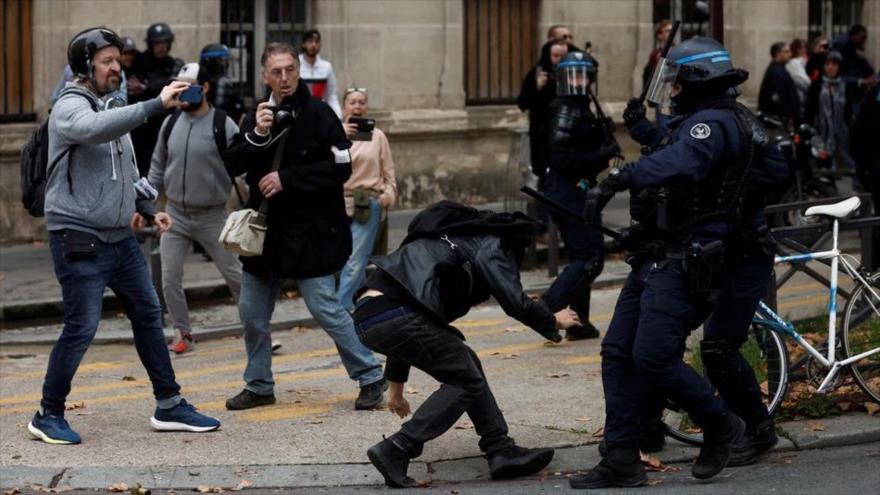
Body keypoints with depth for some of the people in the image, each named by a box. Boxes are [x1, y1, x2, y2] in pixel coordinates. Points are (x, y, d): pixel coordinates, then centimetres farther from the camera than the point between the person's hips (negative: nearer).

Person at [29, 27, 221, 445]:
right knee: (81, 327, -7)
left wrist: (147, 210, 13)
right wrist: (157, 104, -39)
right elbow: (96, 129, -36)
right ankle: (48, 415, 7)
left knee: (148, 315, 10)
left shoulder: (111, 109, 16)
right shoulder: (70, 108, -11)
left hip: (120, 237, 9)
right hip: (79, 239, -9)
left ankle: (169, 406, 18)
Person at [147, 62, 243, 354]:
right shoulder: (171, 123, 4)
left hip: (212, 216, -4)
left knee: (235, 275, 2)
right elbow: (158, 168, 13)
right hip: (175, 214, 4)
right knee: (170, 279, 0)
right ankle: (182, 333, 13)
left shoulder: (224, 126, -10)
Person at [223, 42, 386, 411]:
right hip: (266, 229, 6)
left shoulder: (318, 114, -9)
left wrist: (287, 179, -17)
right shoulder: (258, 115, 7)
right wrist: (256, 135, -17)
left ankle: (371, 378, 5)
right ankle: (259, 386, 26)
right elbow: (232, 166, 0)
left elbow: (340, 168, -14)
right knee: (252, 312, 10)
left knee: (325, 309, -7)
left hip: (310, 231, -6)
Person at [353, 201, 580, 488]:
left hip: (368, 317, 9)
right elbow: (516, 303, -3)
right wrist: (554, 323, 19)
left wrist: (396, 385, 39)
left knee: (467, 364, 20)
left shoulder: (451, 241, 35)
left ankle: (501, 451, 19)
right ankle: (394, 451, -2)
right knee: (467, 381, 4)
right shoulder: (490, 245, 10)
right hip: (394, 315, -9)